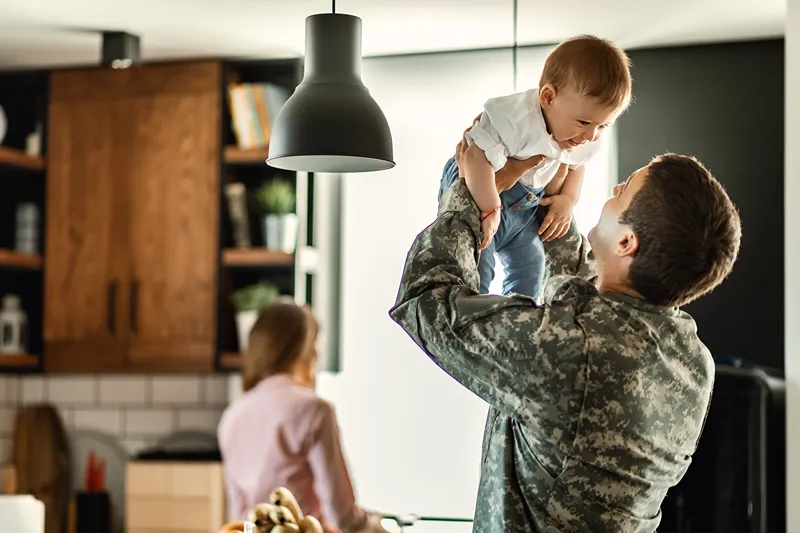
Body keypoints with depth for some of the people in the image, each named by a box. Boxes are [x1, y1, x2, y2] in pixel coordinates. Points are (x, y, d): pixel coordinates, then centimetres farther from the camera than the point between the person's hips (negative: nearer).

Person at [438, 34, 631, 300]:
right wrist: (490, 210, -35)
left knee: (529, 267, 13)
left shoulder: (584, 139, -10)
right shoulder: (515, 119, -38)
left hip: (525, 205, 8)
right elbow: (478, 158, -42)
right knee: (476, 270, -16)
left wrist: (568, 199, -4)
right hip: (479, 192, -7)